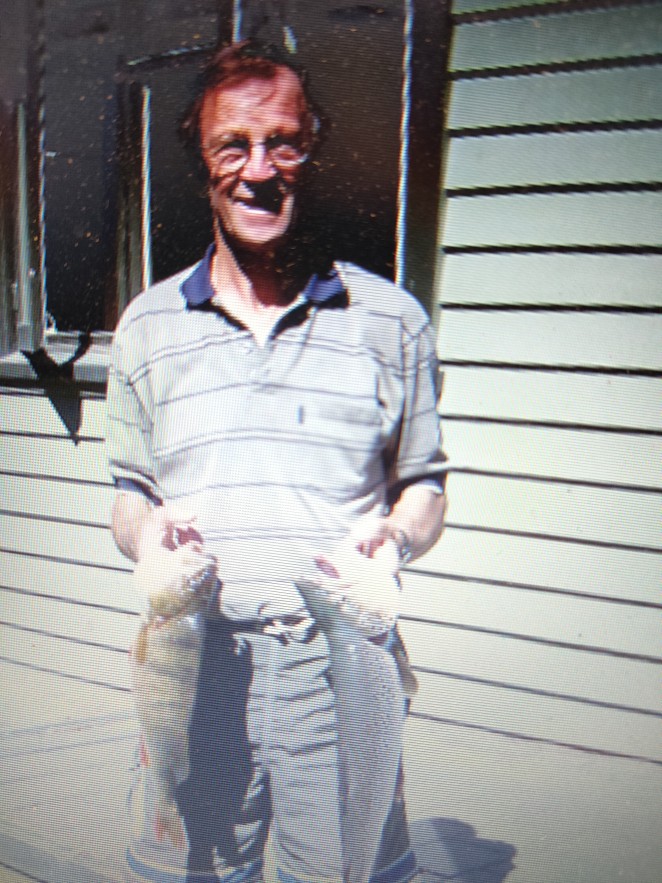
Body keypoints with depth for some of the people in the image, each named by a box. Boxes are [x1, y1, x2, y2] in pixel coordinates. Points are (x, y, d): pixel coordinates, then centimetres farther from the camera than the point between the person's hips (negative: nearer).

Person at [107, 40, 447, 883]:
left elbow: (424, 486, 9)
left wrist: (394, 537, -11)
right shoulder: (147, 325, 8)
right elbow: (128, 494, 14)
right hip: (193, 661, 2)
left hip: (340, 660, -1)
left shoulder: (390, 320, 4)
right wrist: (147, 531, -7)